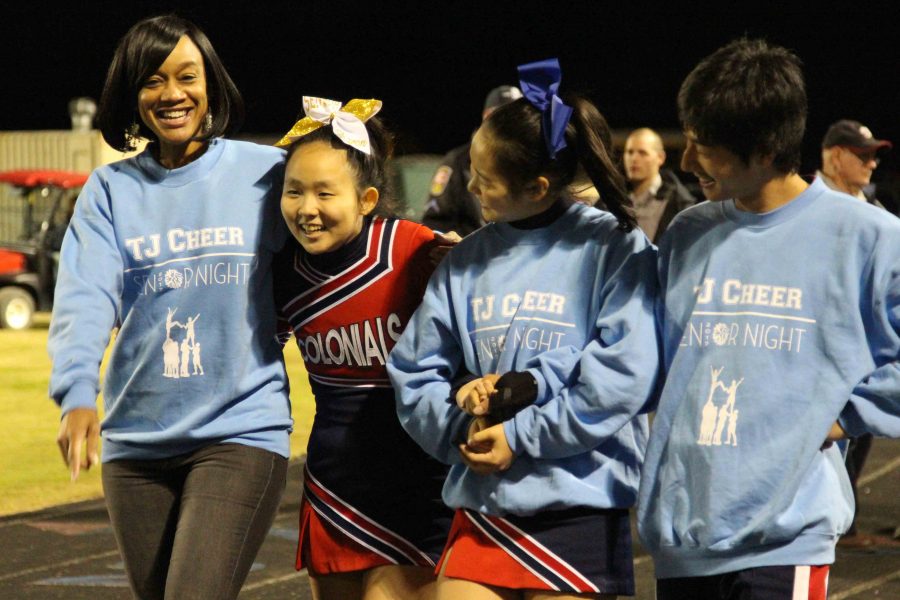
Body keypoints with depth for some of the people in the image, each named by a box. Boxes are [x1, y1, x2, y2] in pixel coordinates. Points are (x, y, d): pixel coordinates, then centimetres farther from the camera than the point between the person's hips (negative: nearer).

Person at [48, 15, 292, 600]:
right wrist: (77, 394, -26)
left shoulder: (265, 173, 0)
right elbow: (85, 297, -10)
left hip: (241, 431, -3)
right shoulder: (110, 190, 5)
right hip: (136, 439, 4)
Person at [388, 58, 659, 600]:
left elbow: (623, 375, -15)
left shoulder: (614, 250, -6)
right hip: (481, 508, 4)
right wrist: (459, 426, -10)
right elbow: (414, 371, 9)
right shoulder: (465, 262, 9)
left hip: (580, 508, -4)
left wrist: (522, 436, -12)